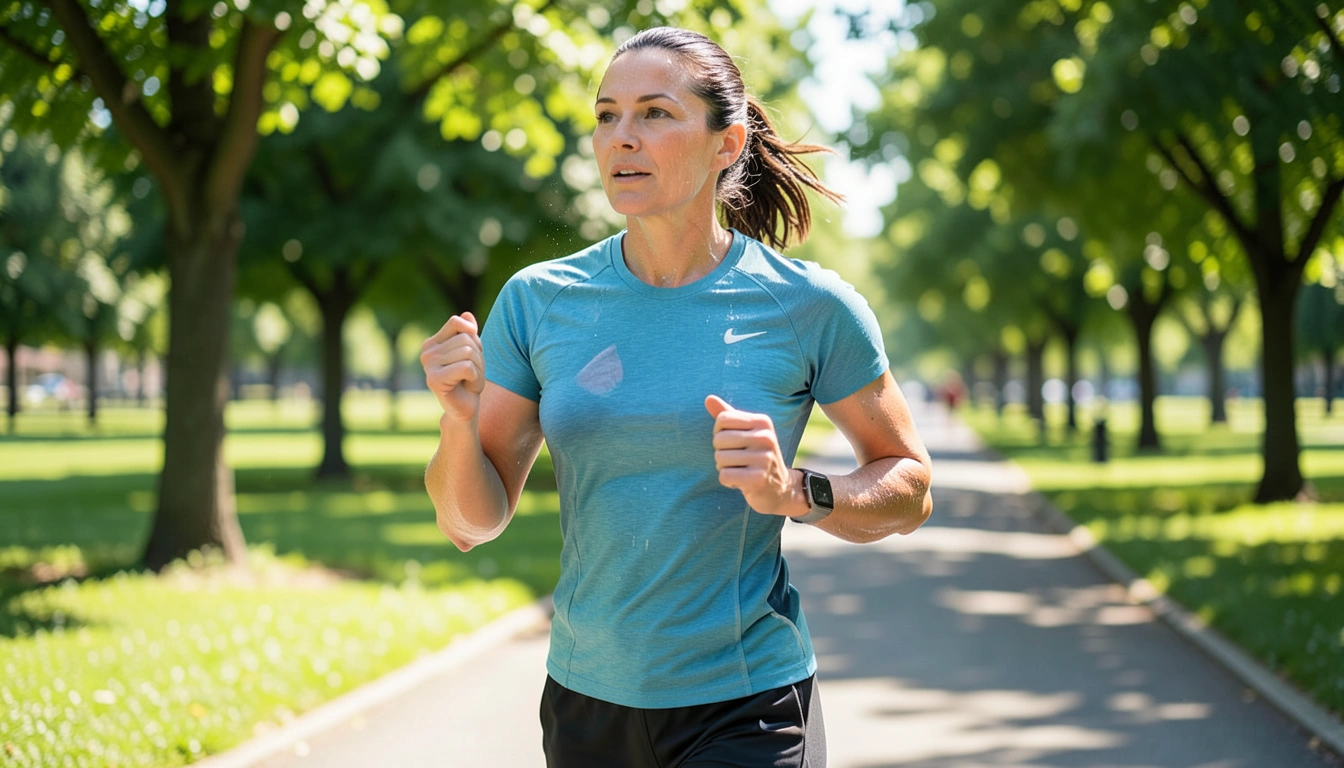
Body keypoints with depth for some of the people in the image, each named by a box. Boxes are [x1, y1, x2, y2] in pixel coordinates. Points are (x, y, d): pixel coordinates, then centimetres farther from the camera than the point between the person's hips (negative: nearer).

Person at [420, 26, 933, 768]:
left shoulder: (806, 305, -7)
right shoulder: (537, 301, 0)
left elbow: (909, 493, 1)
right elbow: (471, 523, 2)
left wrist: (793, 492, -18)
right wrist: (459, 421, -18)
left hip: (743, 707, -3)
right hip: (583, 699, 3)